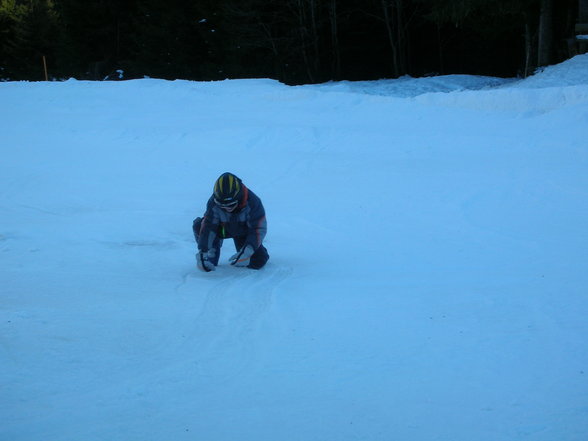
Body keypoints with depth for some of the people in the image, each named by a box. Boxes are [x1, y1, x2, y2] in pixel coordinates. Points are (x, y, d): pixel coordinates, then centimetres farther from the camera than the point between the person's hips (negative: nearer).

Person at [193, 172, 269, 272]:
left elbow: (258, 229, -28)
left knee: (258, 262, -18)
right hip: (223, 229, 1)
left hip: (244, 232, -1)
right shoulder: (213, 203, -30)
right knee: (199, 225, -28)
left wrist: (246, 252, -39)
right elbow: (208, 227, -27)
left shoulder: (252, 203, -34)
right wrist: (203, 252, -37)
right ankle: (211, 260, -9)